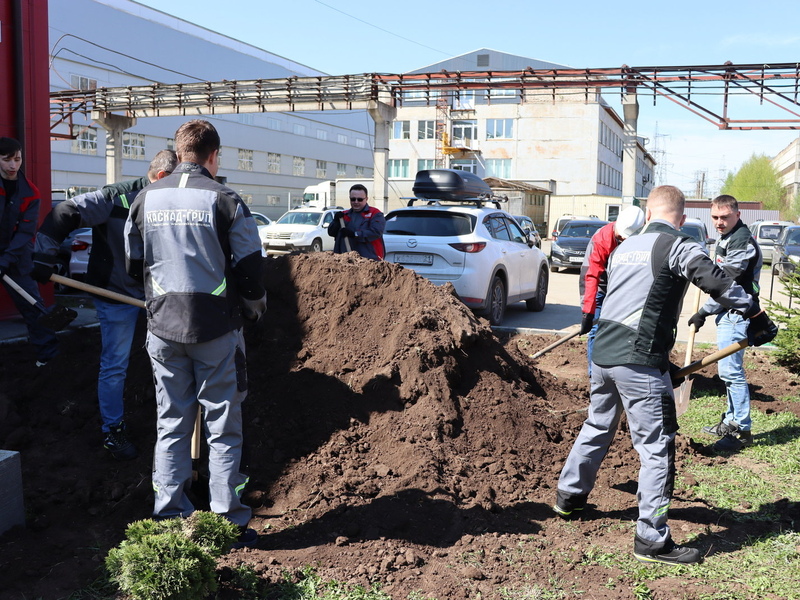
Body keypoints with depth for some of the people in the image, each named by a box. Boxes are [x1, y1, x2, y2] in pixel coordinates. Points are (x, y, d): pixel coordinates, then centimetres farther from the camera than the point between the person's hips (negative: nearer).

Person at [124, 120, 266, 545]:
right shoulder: (224, 200, -9)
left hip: (163, 328, 4)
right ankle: (229, 522, 11)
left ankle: (170, 519, 19)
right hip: (216, 328, -3)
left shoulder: (146, 199, 3)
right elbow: (249, 266, -8)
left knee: (171, 425, 14)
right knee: (222, 427, 6)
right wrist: (254, 304, 11)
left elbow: (133, 264, 11)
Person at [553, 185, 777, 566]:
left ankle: (569, 496, 39)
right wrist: (757, 316, -7)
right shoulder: (677, 245, -4)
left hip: (602, 354, 8)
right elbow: (718, 283, -17)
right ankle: (651, 540, 3)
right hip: (639, 362, -8)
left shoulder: (624, 247, 18)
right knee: (657, 448, -1)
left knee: (596, 428, 26)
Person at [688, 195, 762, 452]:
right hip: (727, 314, 10)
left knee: (731, 370, -10)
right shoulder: (724, 238, 15)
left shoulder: (742, 241, -17)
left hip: (735, 314, -10)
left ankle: (742, 429, -3)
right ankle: (731, 421, 26)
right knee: (729, 370, 16)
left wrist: (704, 312, -16)